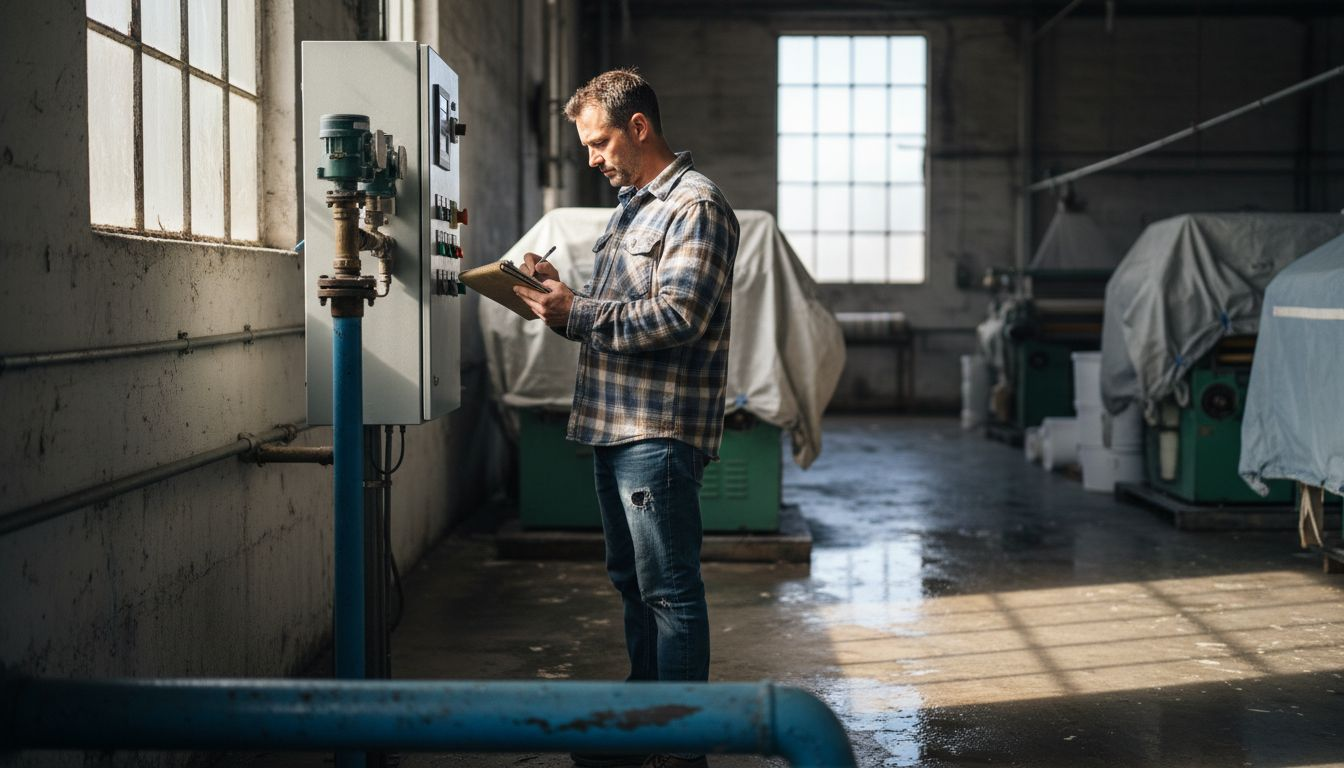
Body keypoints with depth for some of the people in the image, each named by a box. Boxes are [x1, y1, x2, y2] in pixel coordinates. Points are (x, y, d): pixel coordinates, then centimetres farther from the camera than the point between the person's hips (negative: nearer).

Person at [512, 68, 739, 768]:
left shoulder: (695, 205, -10)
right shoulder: (630, 204, 20)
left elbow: (676, 315, -21)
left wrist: (575, 312, -17)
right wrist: (559, 293, 5)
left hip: (660, 432, -10)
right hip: (613, 424, 10)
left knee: (670, 590, -4)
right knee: (632, 580, 16)